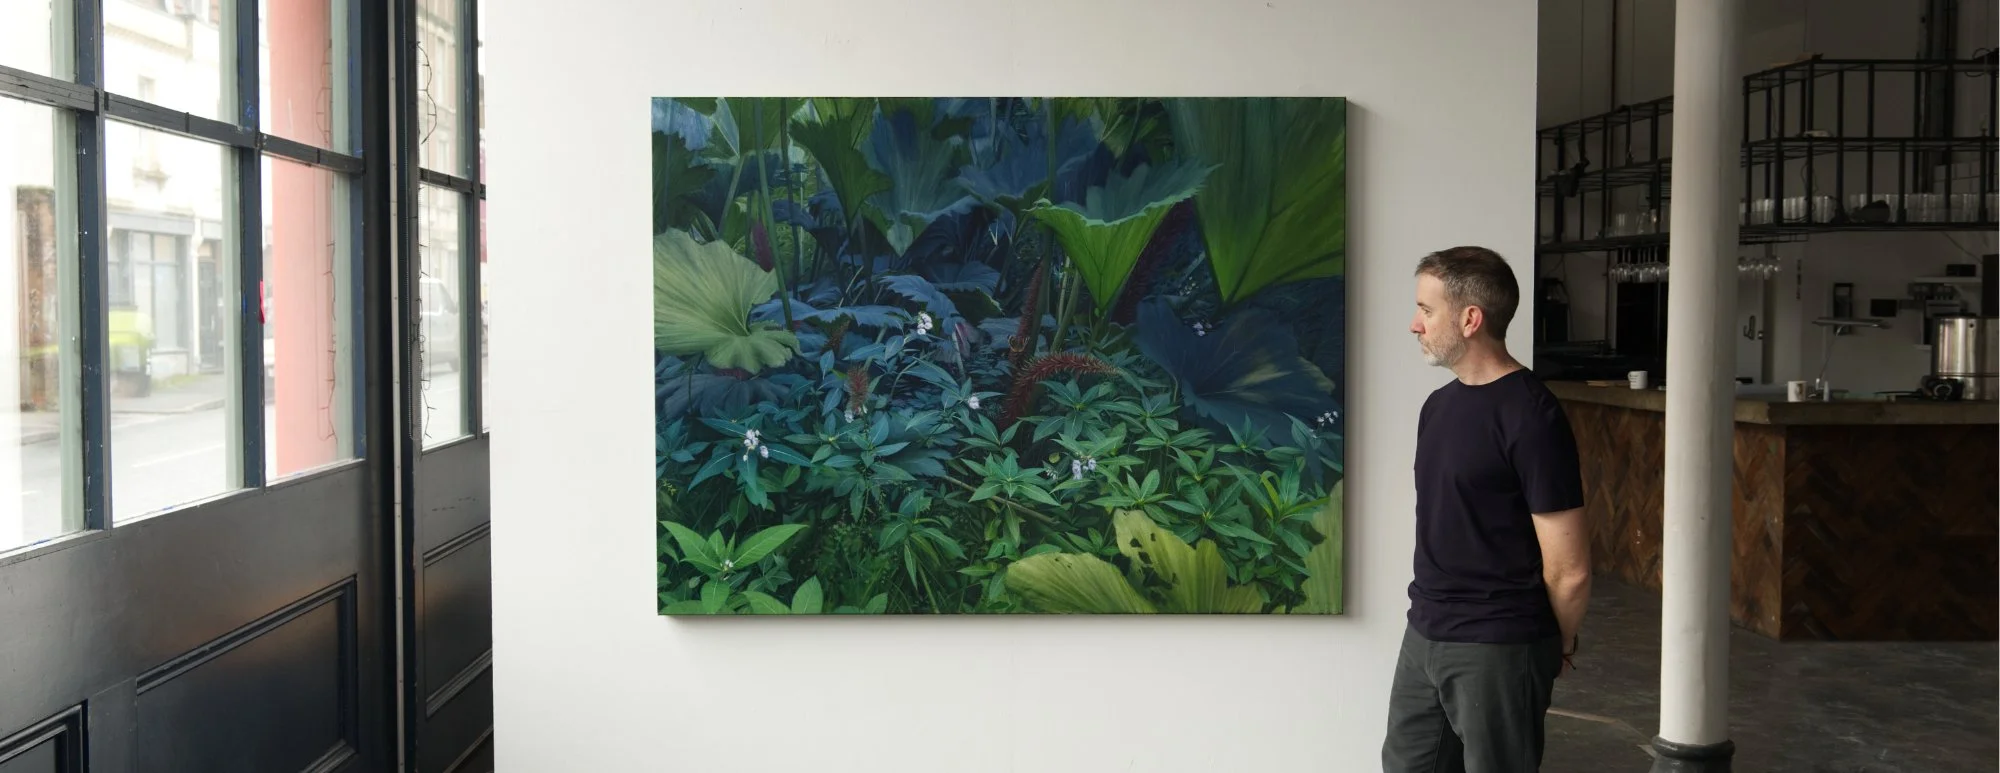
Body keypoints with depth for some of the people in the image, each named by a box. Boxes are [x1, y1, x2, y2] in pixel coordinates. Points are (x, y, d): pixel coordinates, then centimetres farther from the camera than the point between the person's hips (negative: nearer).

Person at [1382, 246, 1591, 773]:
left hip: (1499, 650, -8)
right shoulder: (1439, 404, 9)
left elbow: (1568, 571, -16)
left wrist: (1556, 646, -2)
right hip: (1424, 634, 8)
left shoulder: (1531, 417, -17)